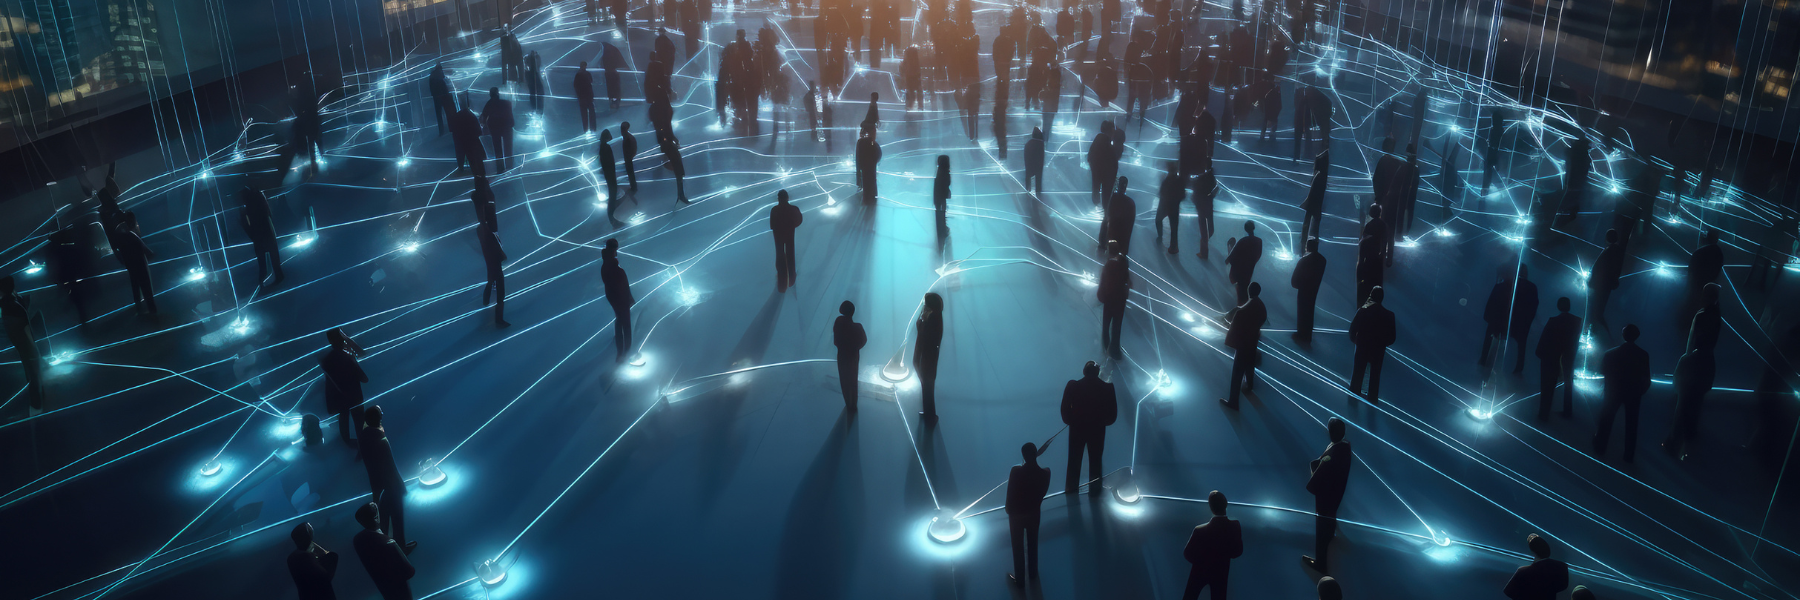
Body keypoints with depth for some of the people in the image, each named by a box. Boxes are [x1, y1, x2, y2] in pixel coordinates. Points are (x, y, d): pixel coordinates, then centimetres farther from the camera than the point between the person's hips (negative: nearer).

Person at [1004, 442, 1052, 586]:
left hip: (1016, 514, -3)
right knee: (1032, 545, 25)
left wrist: (1008, 509, 0)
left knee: (1018, 548, 16)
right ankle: (1033, 574, 44)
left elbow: (1010, 493, -19)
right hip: (1034, 513, 3)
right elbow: (1043, 492, -5)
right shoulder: (1045, 472, -22)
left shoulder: (1016, 471, -30)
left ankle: (1019, 579, 31)